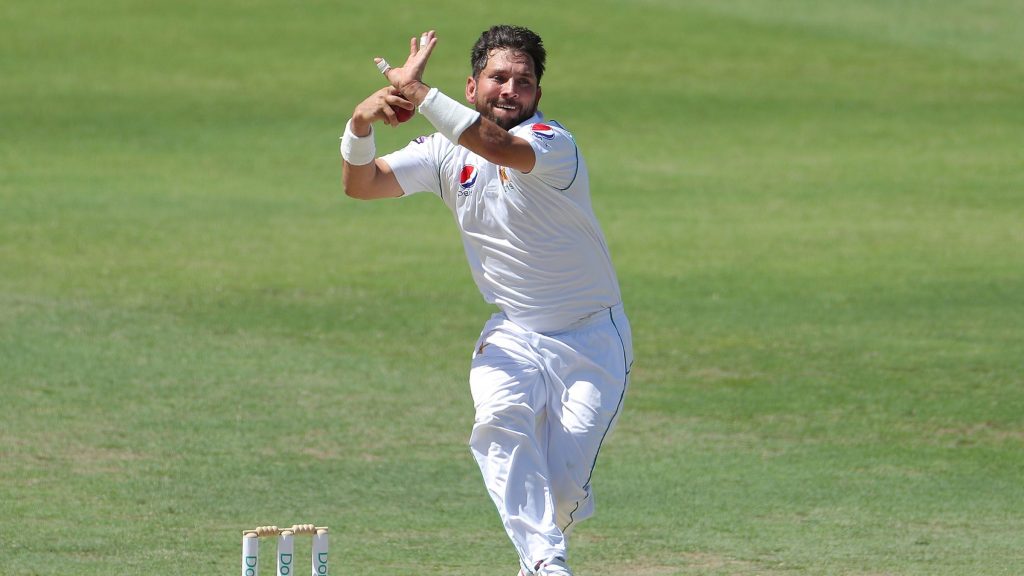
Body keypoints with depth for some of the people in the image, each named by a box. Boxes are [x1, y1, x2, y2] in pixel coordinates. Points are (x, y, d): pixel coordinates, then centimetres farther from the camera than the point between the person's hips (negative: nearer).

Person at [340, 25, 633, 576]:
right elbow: (361, 184, -8)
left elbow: (498, 145, -42)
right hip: (514, 337, 4)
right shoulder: (446, 151, -1)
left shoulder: (552, 144, -20)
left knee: (561, 485, -11)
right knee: (501, 418, -29)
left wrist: (418, 92, -41)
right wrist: (360, 124, -27)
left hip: (592, 340, -4)